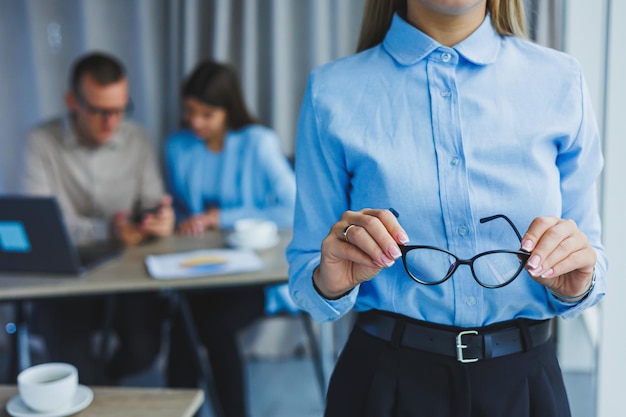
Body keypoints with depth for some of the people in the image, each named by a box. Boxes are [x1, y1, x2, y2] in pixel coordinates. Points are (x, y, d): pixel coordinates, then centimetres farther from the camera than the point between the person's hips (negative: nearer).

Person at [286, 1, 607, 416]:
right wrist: (331, 283, -24)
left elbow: (593, 256, 3)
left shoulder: (561, 81, -3)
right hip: (389, 379, -1)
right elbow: (306, 281, -3)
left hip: (522, 380, 2)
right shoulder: (334, 90, -8)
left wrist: (574, 284, -18)